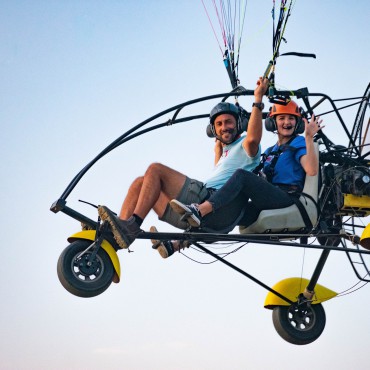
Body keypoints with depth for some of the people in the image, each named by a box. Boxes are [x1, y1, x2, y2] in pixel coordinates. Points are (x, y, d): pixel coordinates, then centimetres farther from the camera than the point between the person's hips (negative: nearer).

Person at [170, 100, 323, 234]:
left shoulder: (299, 143, 8)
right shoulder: (270, 151, 30)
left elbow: (312, 170, -11)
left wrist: (309, 138, -18)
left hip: (287, 199, -7)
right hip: (268, 205, 7)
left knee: (241, 175, -25)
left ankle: (199, 211, -41)